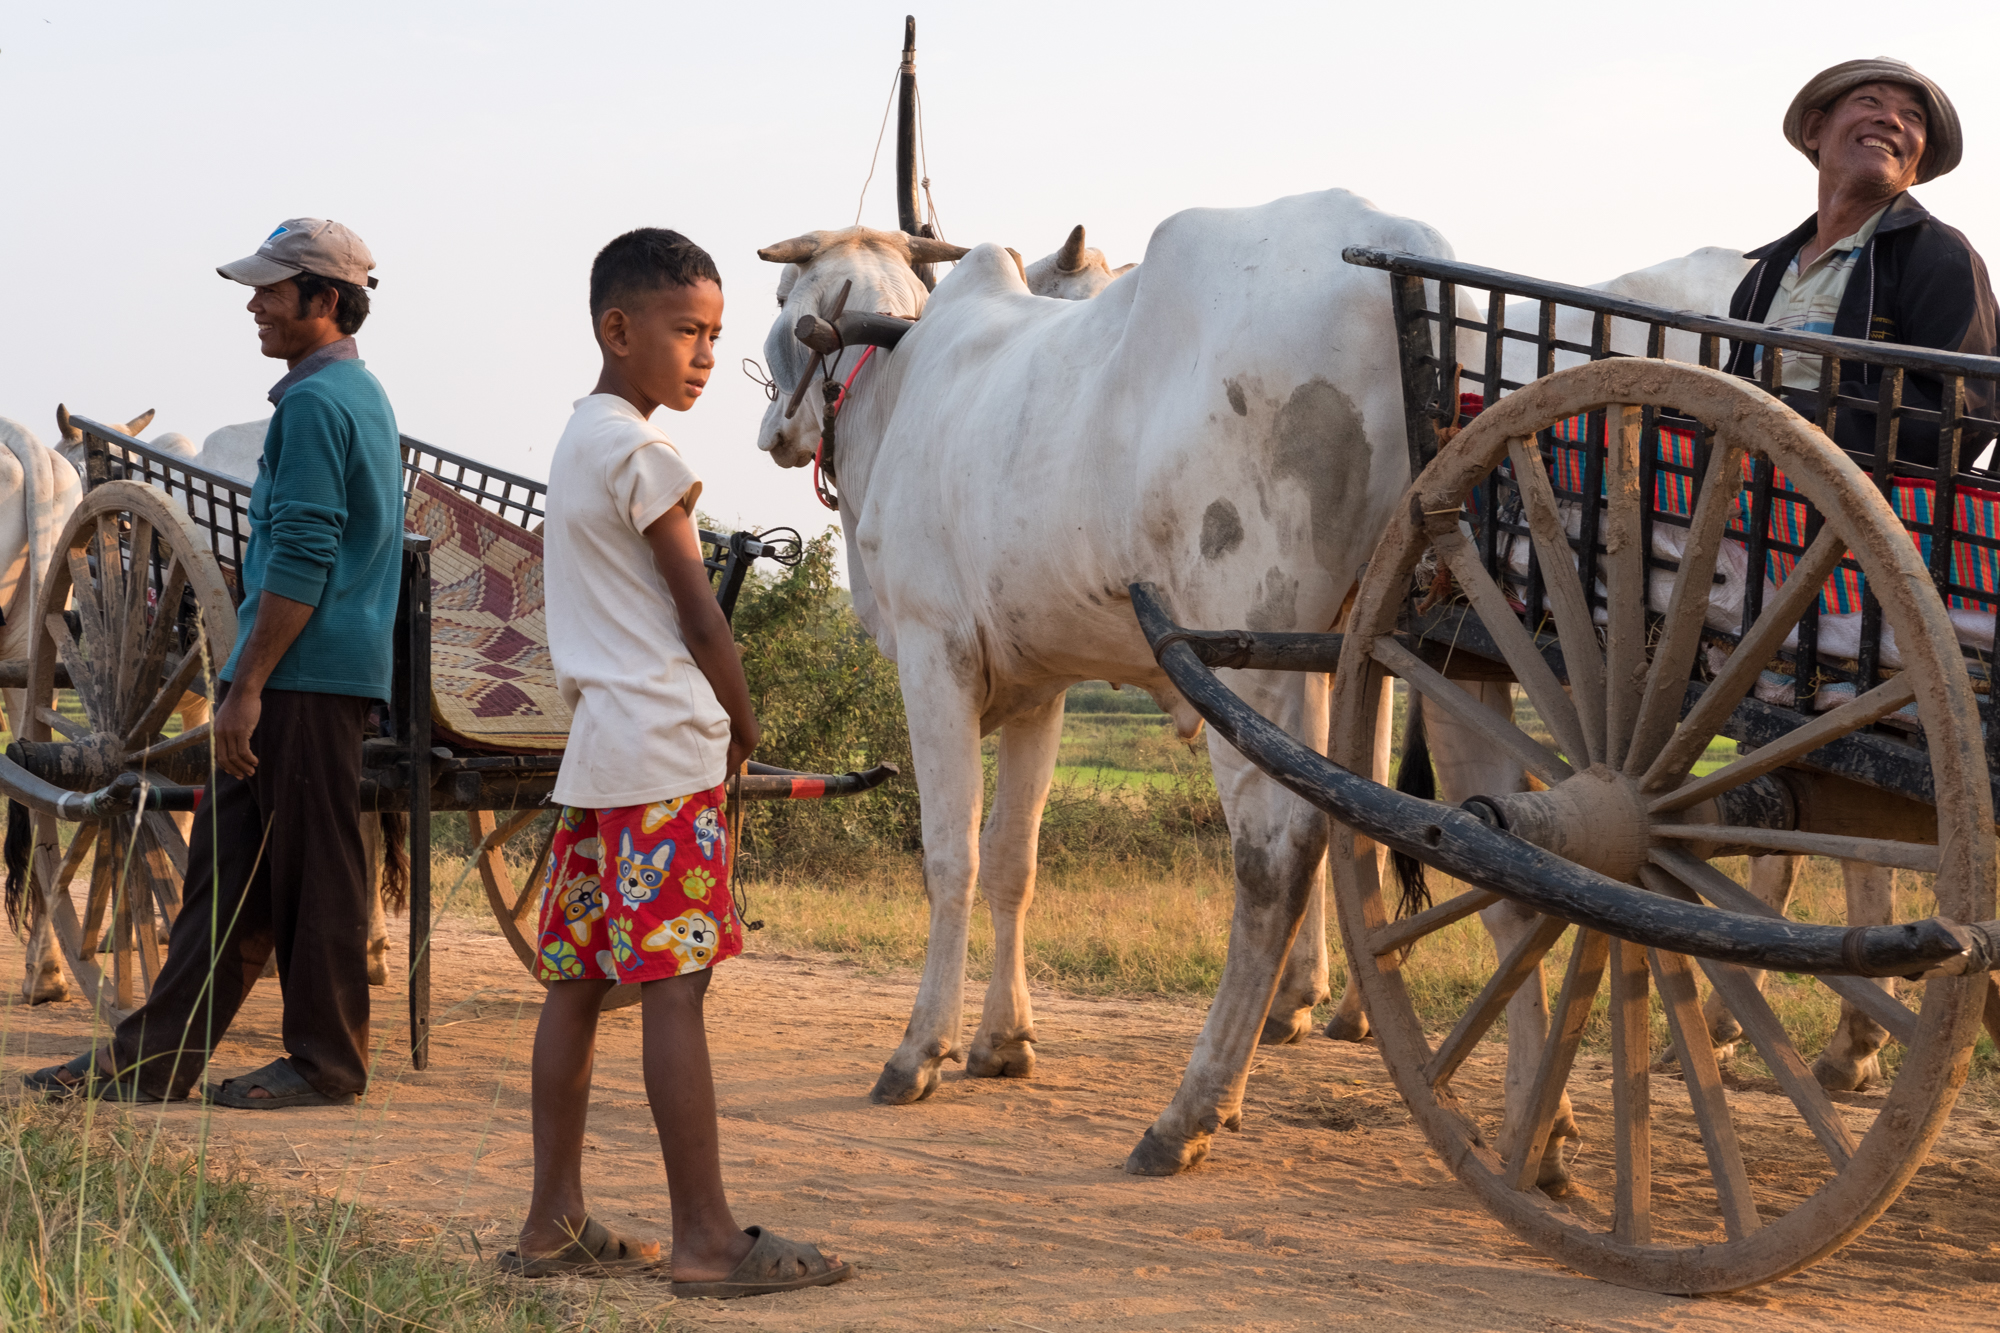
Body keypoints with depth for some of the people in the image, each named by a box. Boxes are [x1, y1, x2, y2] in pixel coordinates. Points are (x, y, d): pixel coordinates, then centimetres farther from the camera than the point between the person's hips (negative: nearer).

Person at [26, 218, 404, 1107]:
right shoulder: (363, 393, 19)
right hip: (315, 675, 10)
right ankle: (156, 1057, 12)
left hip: (307, 675, -10)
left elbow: (303, 560, -20)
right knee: (227, 865, 9)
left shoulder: (316, 403, -13)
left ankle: (326, 1061, 6)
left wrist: (248, 686, -19)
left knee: (311, 870, -2)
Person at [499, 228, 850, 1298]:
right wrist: (744, 731, 5)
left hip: (596, 749, 10)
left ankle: (554, 1222, 14)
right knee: (673, 983, -10)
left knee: (578, 981, 9)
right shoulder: (640, 453, -10)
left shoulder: (573, 445, 19)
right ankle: (705, 1238, -9)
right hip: (666, 747, -10)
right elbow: (700, 616, -8)